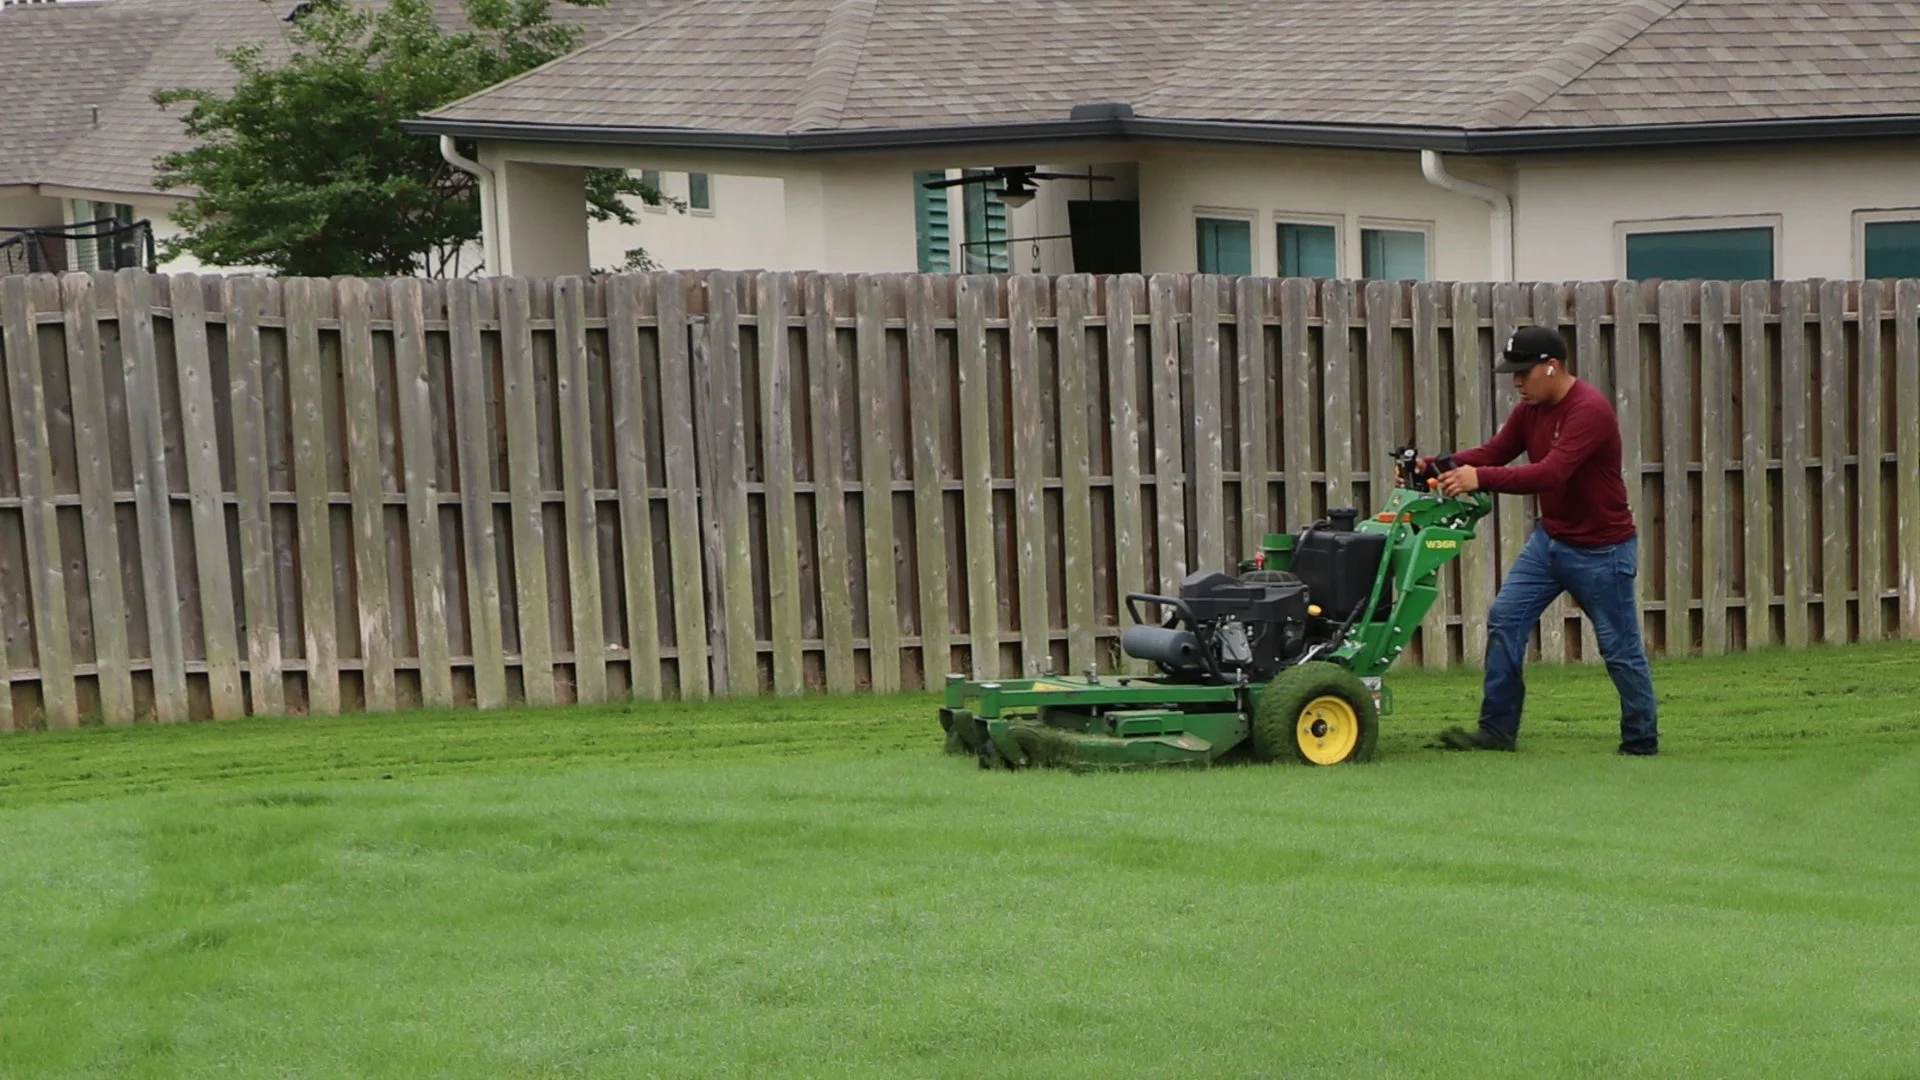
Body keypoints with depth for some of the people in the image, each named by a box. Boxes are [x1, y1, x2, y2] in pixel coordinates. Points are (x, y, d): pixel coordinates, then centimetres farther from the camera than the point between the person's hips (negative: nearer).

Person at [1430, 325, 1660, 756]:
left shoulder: (1590, 410, -25)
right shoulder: (1530, 409, 2)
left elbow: (1552, 473, -35)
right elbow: (1493, 452, 3)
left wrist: (1481, 478, -41)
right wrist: (1443, 465, -15)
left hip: (1602, 550, -8)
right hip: (1549, 538, 8)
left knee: (1620, 649, 2)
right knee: (1505, 619, 1)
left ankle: (1641, 743, 18)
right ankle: (1498, 730, 7)